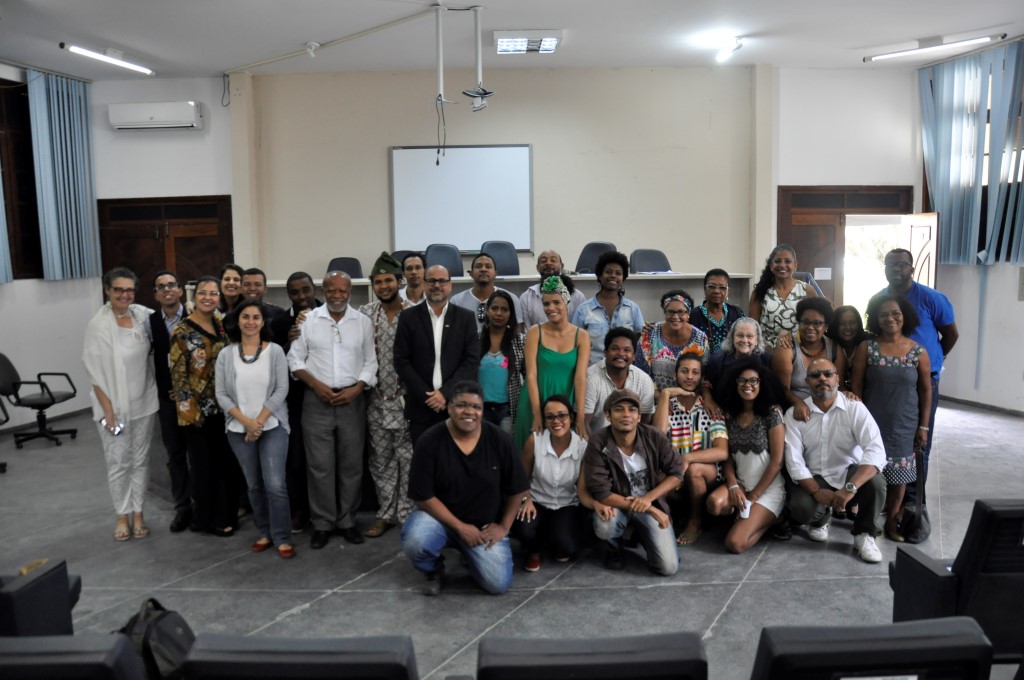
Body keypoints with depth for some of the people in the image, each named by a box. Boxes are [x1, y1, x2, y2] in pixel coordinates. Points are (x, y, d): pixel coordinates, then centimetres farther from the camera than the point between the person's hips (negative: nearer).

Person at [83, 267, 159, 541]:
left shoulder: (142, 314, -2)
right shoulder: (98, 324, -11)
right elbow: (95, 371, -11)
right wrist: (108, 410, -13)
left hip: (143, 402, 3)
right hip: (113, 404, -3)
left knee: (140, 459, 11)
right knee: (118, 462, 5)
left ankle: (138, 513, 23)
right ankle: (122, 516, 20)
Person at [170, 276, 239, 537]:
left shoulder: (223, 325, 6)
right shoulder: (182, 331, -10)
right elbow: (178, 375, -10)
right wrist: (190, 409, -13)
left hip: (223, 406, 5)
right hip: (198, 410, -5)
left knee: (227, 461, 11)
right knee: (205, 463, 4)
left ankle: (226, 513, 25)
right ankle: (208, 518, 18)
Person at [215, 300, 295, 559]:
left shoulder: (275, 351, -3)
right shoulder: (226, 354, 2)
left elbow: (281, 390, -7)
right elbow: (221, 395, -1)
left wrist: (259, 421, -13)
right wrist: (246, 421, -12)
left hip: (272, 426, -2)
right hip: (239, 429, 2)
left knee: (275, 485, -8)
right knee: (254, 485, 11)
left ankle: (282, 538, 4)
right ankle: (264, 533, 24)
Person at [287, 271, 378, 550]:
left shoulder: (363, 322, 3)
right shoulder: (307, 320, 0)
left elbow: (370, 362, 4)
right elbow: (295, 360, 1)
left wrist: (356, 389, -10)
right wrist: (317, 385, -10)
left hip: (352, 399, 1)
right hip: (317, 400, -1)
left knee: (351, 464, 7)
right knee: (320, 465, 2)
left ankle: (347, 520, 20)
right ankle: (322, 523, 14)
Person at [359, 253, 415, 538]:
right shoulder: (364, 314, 4)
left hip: (407, 397, -3)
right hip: (376, 399, 3)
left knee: (408, 457, 2)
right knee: (380, 459, 11)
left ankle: (408, 513, 15)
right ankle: (386, 512, 24)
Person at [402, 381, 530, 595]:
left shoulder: (499, 440, -11)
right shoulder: (429, 441, -16)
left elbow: (518, 489, 0)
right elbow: (423, 497, -14)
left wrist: (503, 527, -2)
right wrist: (460, 527, -16)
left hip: (485, 525, 2)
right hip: (440, 516, -1)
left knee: (498, 584, -14)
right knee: (414, 543, -33)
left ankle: (471, 554, 21)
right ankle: (434, 570, 5)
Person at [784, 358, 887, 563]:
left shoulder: (855, 408, -12)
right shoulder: (794, 414, -7)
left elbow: (876, 450, -26)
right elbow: (794, 461, -12)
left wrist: (850, 488, -39)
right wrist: (817, 491, -27)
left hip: (850, 473, 0)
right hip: (814, 479, 1)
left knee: (875, 481, -32)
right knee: (801, 509, -28)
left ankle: (864, 534, -4)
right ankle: (821, 517, 13)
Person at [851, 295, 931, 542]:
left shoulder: (919, 352, -1)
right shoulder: (866, 348, -5)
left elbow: (925, 390, 4)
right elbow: (856, 387, -3)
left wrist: (923, 426, 2)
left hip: (904, 426, 2)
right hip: (872, 424, -1)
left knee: (899, 475, 8)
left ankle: (891, 522, 22)